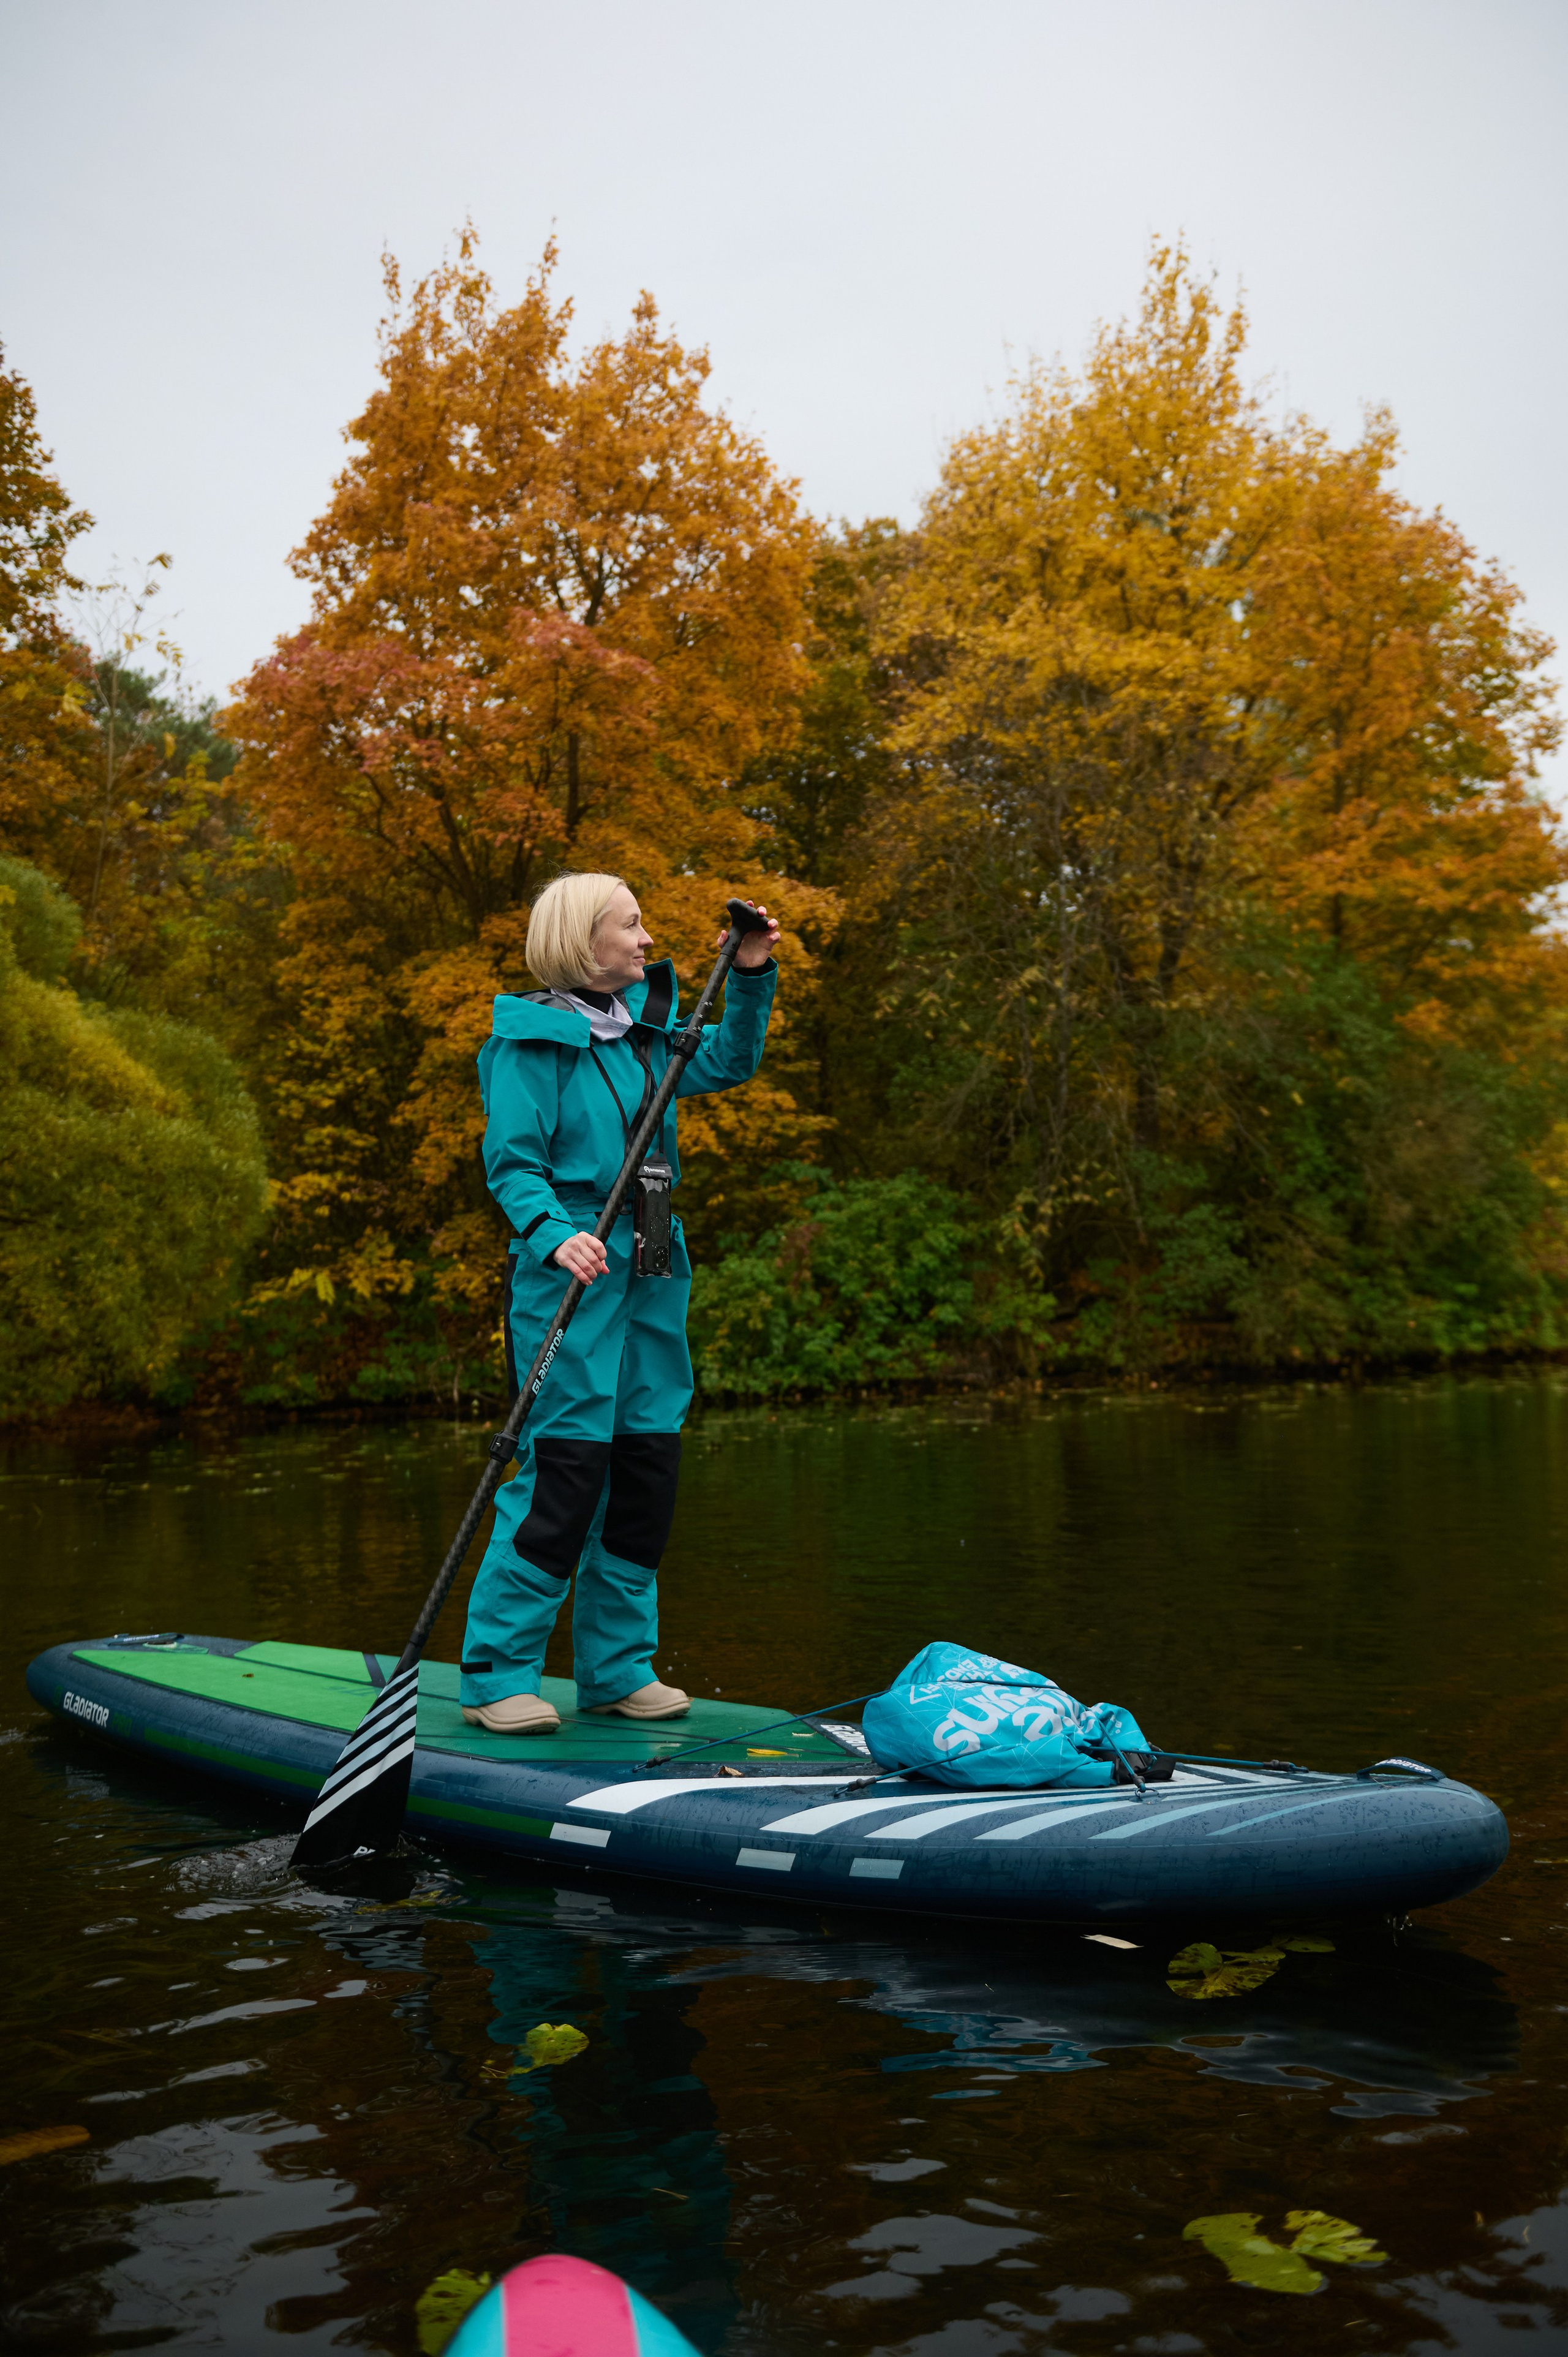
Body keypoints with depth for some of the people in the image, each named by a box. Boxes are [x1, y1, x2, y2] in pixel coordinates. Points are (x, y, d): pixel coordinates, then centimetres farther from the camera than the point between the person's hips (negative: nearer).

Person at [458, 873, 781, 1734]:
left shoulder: (642, 1027, 14)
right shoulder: (531, 1040, -7)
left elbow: (726, 1064, 19)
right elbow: (512, 1164, -11)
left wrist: (751, 979, 6)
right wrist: (554, 1235, -28)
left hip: (652, 1276, 8)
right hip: (570, 1278, -8)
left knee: (648, 1467, 8)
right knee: (566, 1470, -10)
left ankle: (617, 1669, 20)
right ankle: (494, 1677, 2)